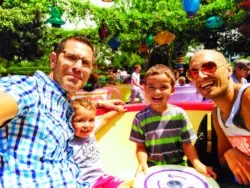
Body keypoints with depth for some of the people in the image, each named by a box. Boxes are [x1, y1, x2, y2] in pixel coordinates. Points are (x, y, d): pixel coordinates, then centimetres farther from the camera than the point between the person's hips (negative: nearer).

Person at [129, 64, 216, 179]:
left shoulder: (179, 114, -6)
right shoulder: (141, 117, -8)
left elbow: (187, 144, 0)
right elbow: (140, 147, -3)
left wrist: (197, 163, -12)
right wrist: (142, 163, -19)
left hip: (178, 167, 1)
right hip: (152, 169, 0)